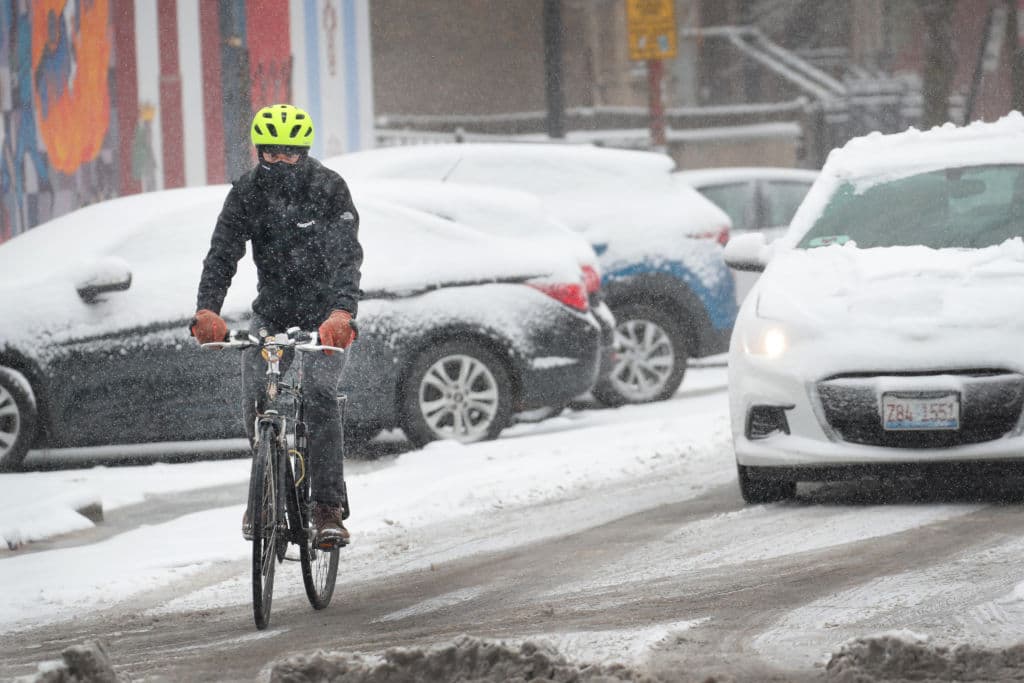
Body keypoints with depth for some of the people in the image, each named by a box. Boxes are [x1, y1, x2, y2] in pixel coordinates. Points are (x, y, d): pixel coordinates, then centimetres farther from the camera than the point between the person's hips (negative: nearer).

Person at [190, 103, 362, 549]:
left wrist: (342, 312, -50)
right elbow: (222, 254, -20)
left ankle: (329, 509, -22)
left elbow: (347, 257, -32)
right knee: (256, 405, -9)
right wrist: (207, 311, -39)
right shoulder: (247, 193, -11)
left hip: (326, 316, -3)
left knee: (318, 396, -24)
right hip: (272, 312, 3)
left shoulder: (329, 190, -20)